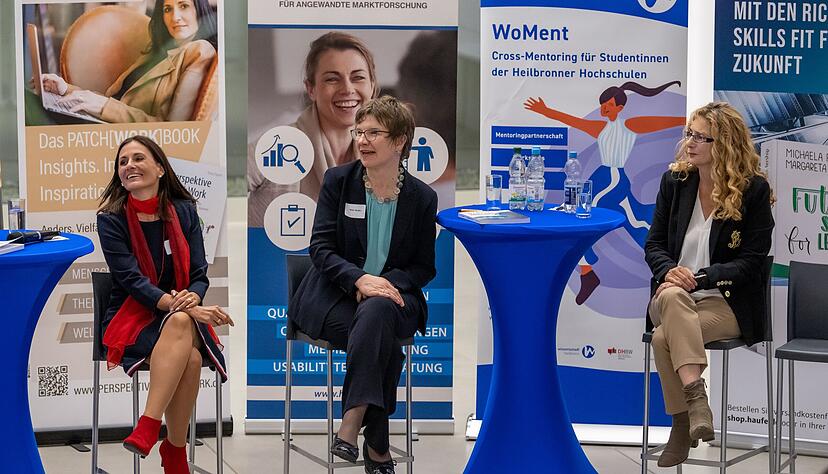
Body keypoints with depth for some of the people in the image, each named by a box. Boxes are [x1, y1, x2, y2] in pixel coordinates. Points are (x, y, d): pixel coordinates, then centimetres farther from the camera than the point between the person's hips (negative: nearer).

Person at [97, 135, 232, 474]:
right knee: (188, 351, -34)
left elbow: (199, 274, 4)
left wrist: (192, 298, -21)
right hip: (132, 317, -2)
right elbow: (130, 279, -12)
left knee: (184, 339, -36)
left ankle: (148, 427, -35)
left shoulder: (184, 211, 6)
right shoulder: (111, 218, -3)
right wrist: (178, 305, -26)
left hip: (184, 314, 2)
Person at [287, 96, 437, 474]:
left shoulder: (422, 197, 3)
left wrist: (388, 283, -15)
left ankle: (351, 424, -34)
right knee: (385, 345, -33)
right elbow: (320, 247, -4)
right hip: (333, 296, -1)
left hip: (392, 296, 1)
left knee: (376, 312, -38)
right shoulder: (338, 180, 2)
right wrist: (360, 279, -23)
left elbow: (424, 267, 7)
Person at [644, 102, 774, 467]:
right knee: (673, 295, -36)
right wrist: (669, 271, -13)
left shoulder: (754, 190, -3)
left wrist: (699, 278, -19)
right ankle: (696, 399, -42)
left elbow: (752, 260, -7)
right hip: (673, 299, 4)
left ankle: (683, 428, -24)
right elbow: (654, 244, 11)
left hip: (728, 303, -4)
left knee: (663, 338, -33)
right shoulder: (674, 181, 9)